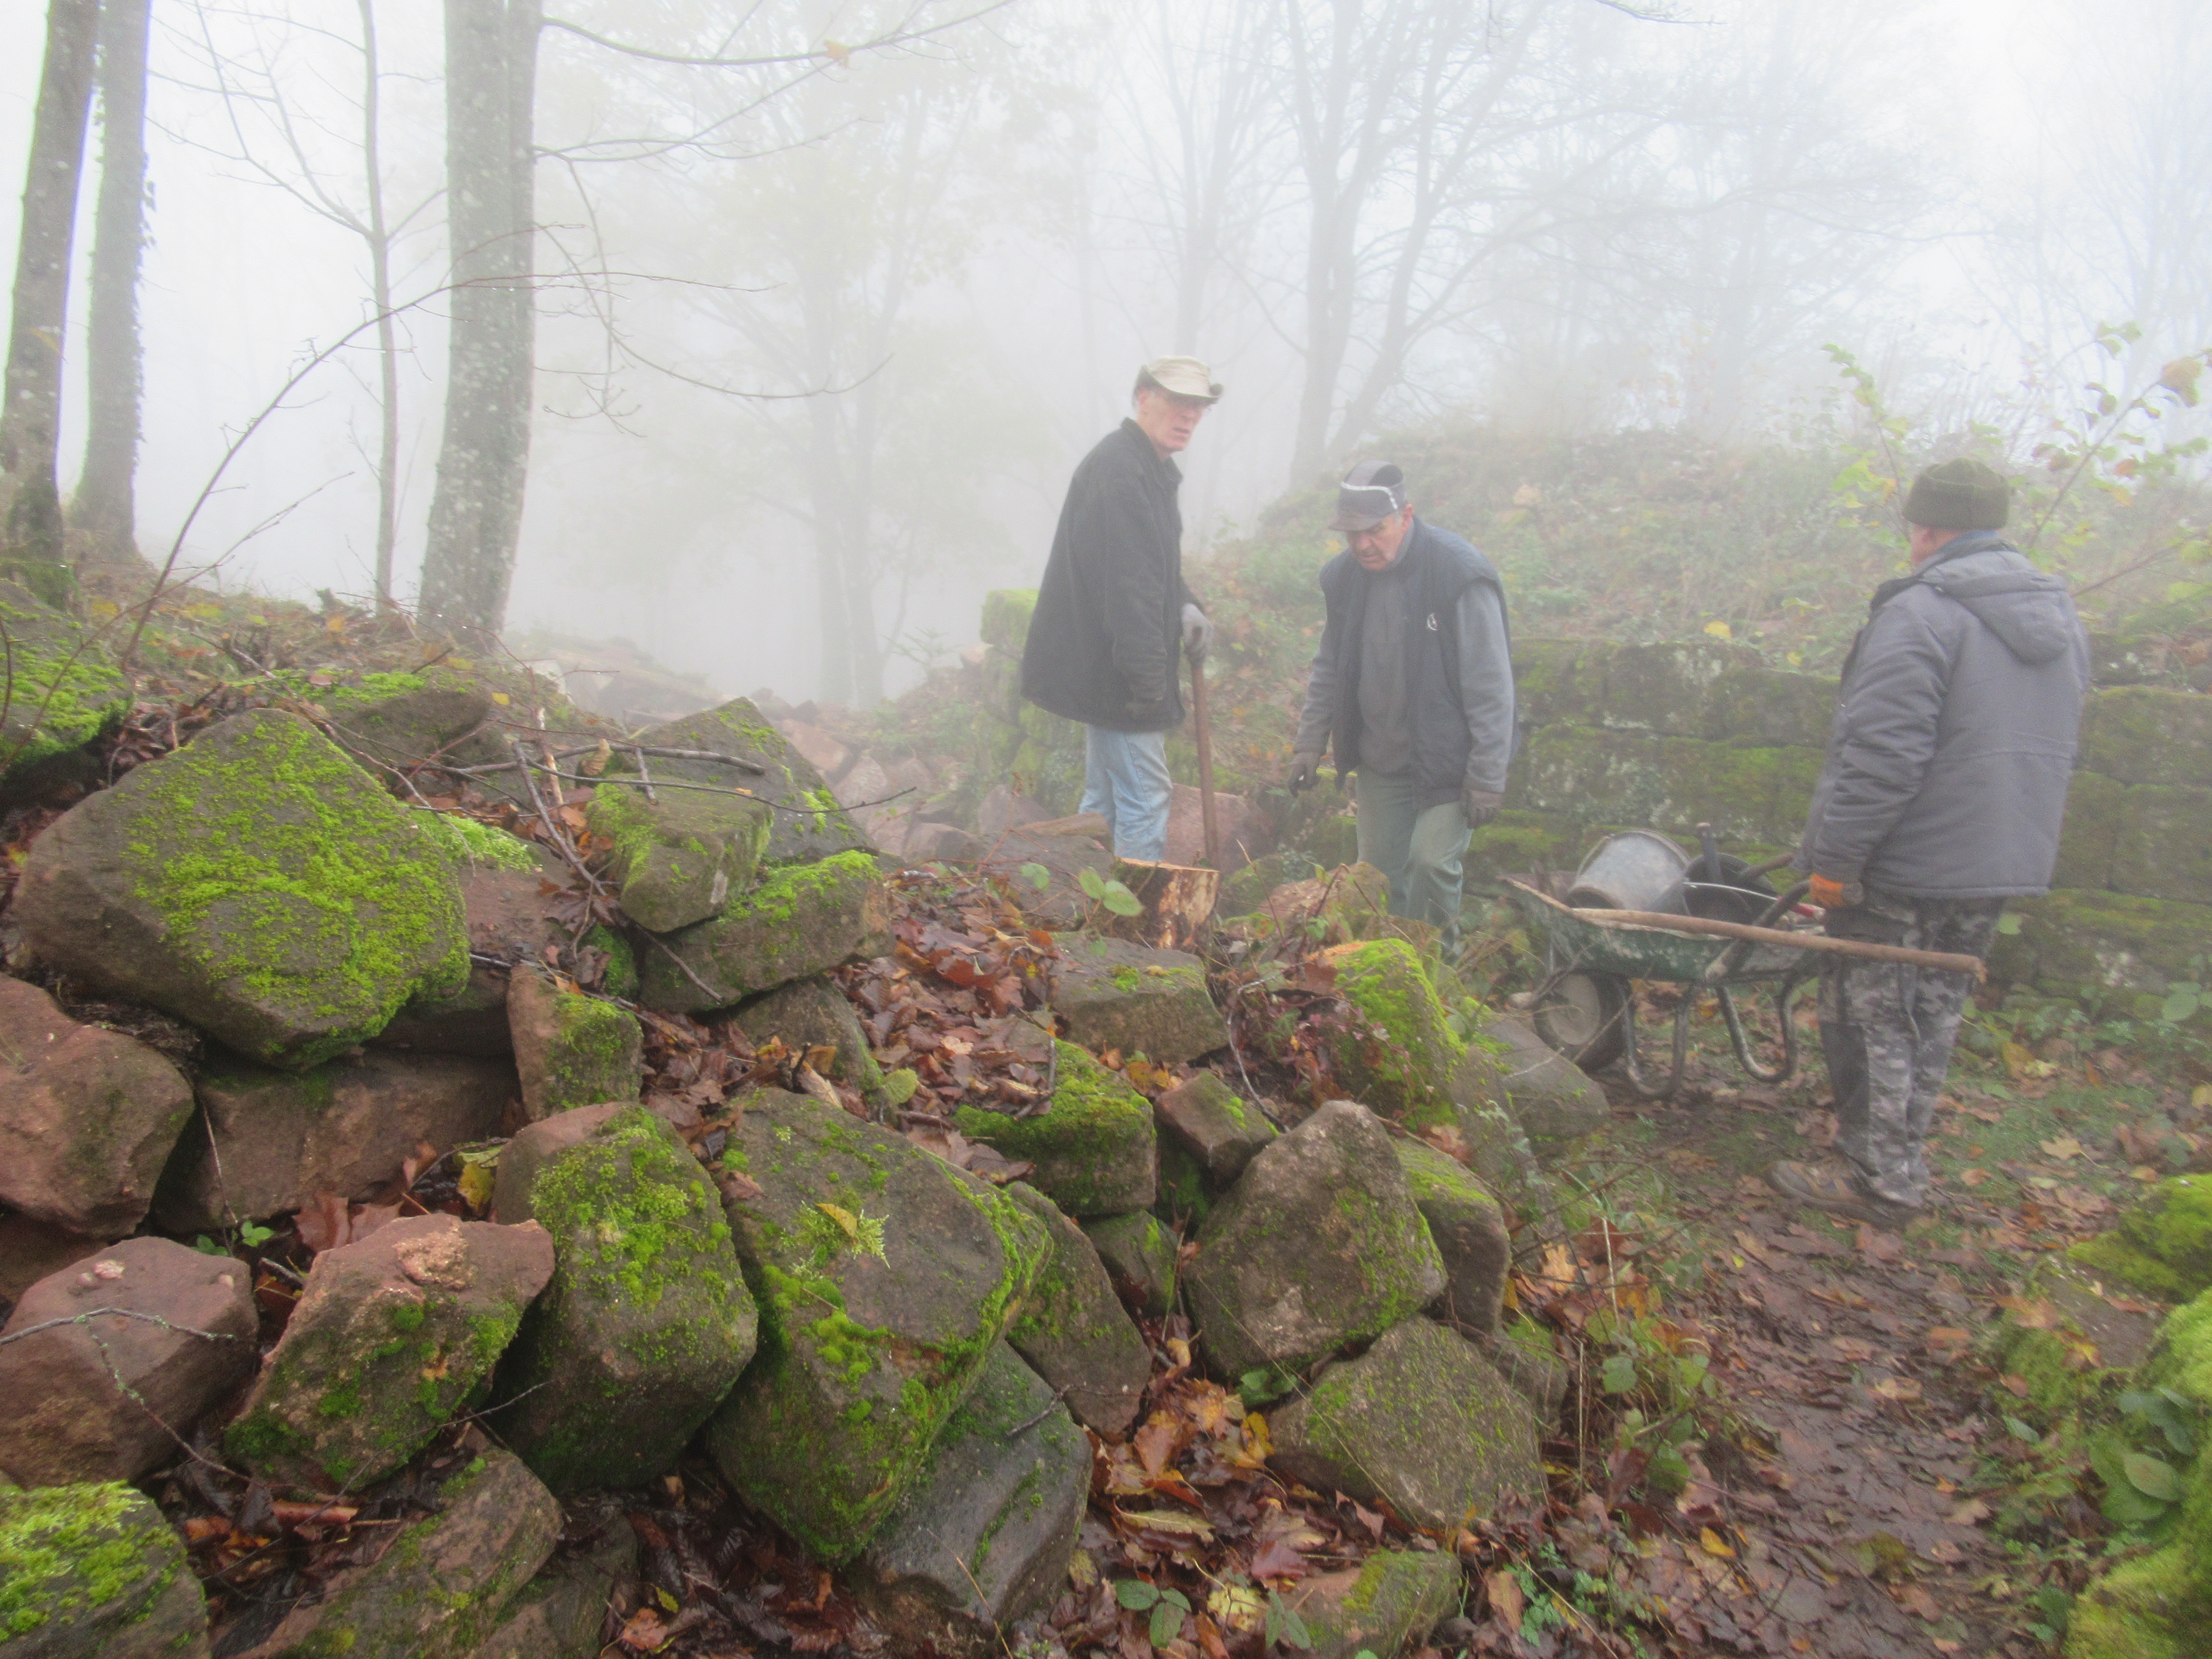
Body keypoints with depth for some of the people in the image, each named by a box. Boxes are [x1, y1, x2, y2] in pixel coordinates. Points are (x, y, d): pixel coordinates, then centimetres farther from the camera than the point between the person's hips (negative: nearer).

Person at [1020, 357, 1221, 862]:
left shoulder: (1153, 468, 16)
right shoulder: (1120, 470, -19)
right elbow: (1128, 585, -25)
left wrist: (1184, 607, 5)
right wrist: (1147, 677, -27)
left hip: (1101, 669, 11)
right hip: (1115, 671, -11)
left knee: (1104, 798, 18)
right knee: (1145, 800, -5)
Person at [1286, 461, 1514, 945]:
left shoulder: (1460, 576, -21)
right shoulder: (1344, 576, -2)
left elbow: (1491, 688, -18)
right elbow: (1328, 671, 12)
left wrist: (1487, 777, -18)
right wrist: (1309, 744, 8)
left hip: (1446, 760, -6)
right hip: (1379, 760, 6)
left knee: (1431, 863, -17)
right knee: (1378, 874, 12)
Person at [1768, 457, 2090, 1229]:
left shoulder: (1920, 612, -18)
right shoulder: (2062, 618, 11)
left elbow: (1881, 755, -24)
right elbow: (2046, 751, 18)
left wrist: (1835, 858, -19)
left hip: (1904, 873, -9)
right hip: (2004, 866, 9)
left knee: (1873, 1021, 3)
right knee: (1932, 1020, 18)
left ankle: (1880, 1180, 11)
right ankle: (1896, 1159, 30)